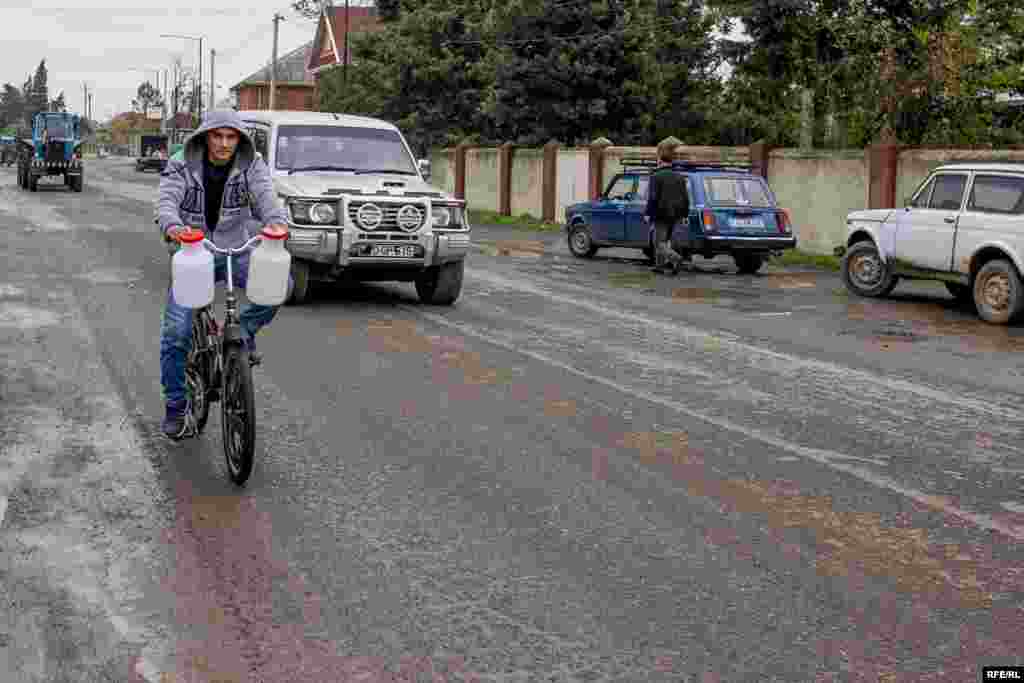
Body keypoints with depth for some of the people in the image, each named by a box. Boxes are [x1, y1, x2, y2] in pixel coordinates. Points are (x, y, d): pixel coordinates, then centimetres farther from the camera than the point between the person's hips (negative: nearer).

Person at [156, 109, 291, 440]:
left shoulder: (251, 166, -6)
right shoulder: (181, 168, -9)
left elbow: (265, 195, -24)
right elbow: (167, 200, -25)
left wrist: (277, 221, -48)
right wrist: (171, 225, -50)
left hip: (235, 254, 1)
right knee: (176, 333, -9)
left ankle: (244, 330, 2)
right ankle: (175, 409, 10)